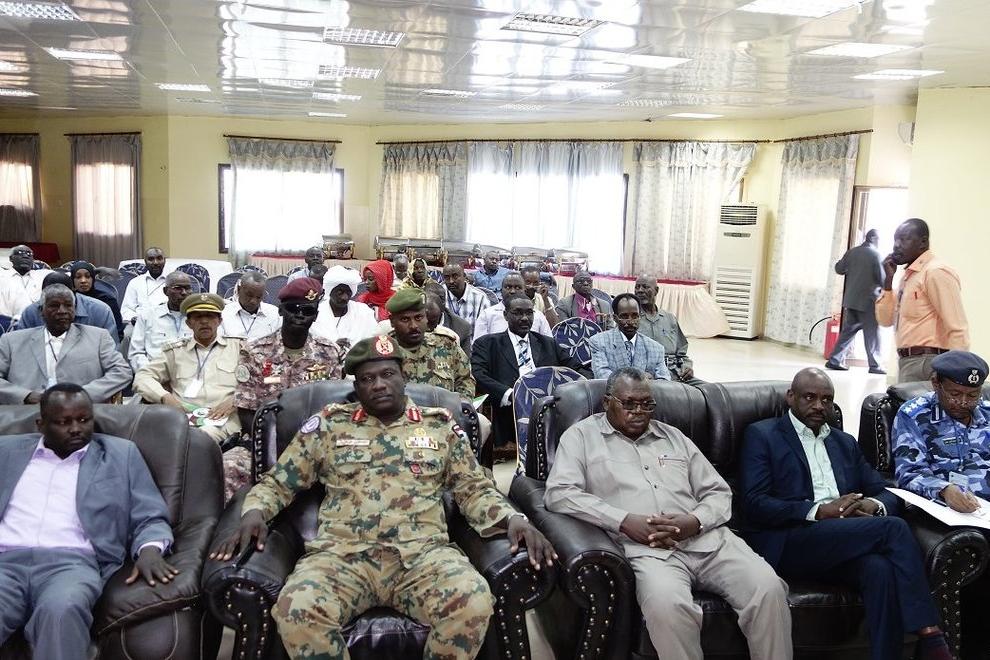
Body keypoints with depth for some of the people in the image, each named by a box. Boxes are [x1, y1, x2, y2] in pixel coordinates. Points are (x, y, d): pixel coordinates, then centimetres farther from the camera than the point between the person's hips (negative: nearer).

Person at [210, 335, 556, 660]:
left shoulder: (440, 426, 15)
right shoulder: (328, 424, 15)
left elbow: (475, 489, 16)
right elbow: (277, 482, 17)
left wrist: (513, 519, -3)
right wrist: (254, 513, -4)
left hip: (423, 553, 0)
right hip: (343, 553, 0)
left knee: (475, 603, -31)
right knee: (296, 609, -33)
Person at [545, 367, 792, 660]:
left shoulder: (674, 437, 23)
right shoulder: (581, 435, 11)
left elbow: (718, 492, 19)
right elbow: (559, 493, -4)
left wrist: (695, 521, -6)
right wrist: (624, 521, -14)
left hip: (707, 539, 4)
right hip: (646, 548, -4)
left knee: (768, 587, -21)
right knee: (667, 605, -36)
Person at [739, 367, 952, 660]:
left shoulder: (845, 443, 26)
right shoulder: (761, 435, 6)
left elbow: (887, 493, 20)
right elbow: (754, 504, -6)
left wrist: (873, 506, -6)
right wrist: (818, 512, -16)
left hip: (843, 543, 5)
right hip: (789, 543, -5)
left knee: (880, 567, -32)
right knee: (893, 527, -24)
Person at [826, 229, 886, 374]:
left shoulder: (851, 252, 5)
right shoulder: (875, 254, -10)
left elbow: (839, 268, 11)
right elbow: (882, 279, -11)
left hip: (851, 299, 6)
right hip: (868, 300, -6)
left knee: (848, 330, 12)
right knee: (872, 333, 2)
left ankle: (834, 360, 8)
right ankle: (875, 365, 4)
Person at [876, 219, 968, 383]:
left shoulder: (936, 272, -12)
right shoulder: (909, 274, 14)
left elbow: (957, 329, -17)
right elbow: (886, 320, 14)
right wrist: (888, 279, 4)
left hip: (927, 363, -9)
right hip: (907, 362, 9)